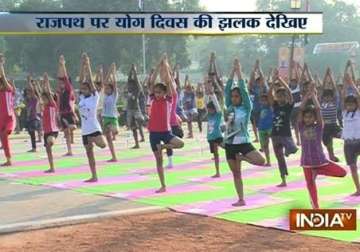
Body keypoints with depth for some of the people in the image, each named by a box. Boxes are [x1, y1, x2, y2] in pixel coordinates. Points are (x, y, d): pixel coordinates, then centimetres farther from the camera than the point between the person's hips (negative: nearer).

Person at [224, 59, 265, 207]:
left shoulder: (246, 108, -4)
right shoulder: (229, 107, 6)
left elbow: (244, 89, -12)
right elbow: (227, 89, -1)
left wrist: (239, 72, -9)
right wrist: (233, 71, -4)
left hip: (243, 142, -3)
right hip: (230, 144, 3)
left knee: (261, 161, -22)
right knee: (236, 173, 7)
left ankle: (242, 158, 6)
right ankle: (241, 200, 15)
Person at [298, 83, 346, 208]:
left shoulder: (319, 126, -3)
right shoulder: (301, 126, -1)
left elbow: (318, 109, -14)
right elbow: (301, 109, -12)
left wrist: (313, 95, -9)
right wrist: (308, 94, -14)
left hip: (320, 159, 0)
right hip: (307, 161, 0)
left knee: (342, 172, -9)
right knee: (310, 183, 6)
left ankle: (318, 171, 10)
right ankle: (315, 207, 21)